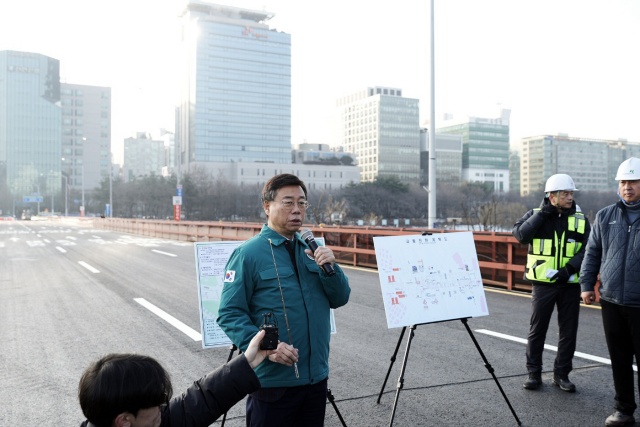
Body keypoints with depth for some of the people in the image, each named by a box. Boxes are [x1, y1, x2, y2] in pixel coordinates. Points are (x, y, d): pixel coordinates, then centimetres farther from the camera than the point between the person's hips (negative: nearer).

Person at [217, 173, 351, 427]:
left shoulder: (312, 250, 8)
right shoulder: (248, 254, -10)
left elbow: (339, 299, 6)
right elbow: (230, 314, -12)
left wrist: (330, 269, -12)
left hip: (316, 376, 6)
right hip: (273, 379, -5)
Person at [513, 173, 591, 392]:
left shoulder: (581, 219, 5)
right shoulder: (535, 215, 1)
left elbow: (588, 249, -2)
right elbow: (520, 234, -16)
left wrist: (570, 268, -16)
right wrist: (543, 213, -16)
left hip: (570, 284, 2)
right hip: (543, 283, -2)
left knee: (569, 331, 7)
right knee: (537, 329, 5)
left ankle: (561, 374, 22)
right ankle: (534, 373, 18)